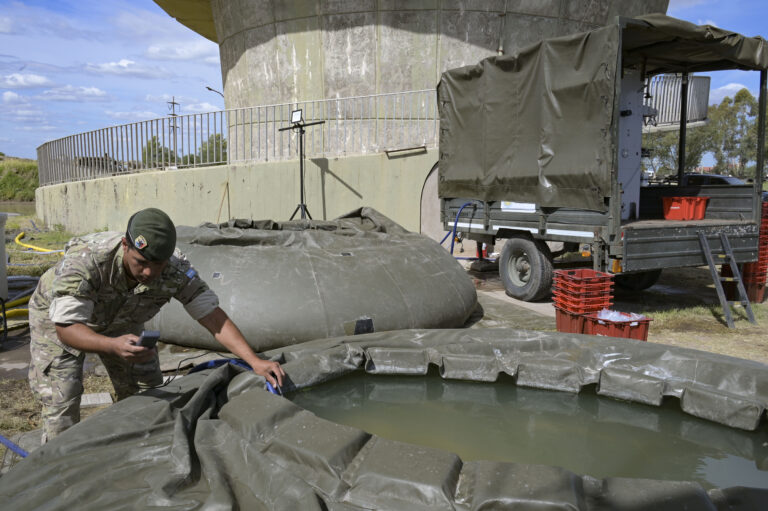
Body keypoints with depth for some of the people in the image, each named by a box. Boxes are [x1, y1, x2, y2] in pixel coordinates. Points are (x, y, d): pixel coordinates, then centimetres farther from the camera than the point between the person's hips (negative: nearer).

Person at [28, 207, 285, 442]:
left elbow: (213, 316, -28)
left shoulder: (176, 270, -32)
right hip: (59, 317, -3)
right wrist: (113, 346, -62)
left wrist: (254, 361, -39)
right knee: (62, 401, -13)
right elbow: (65, 328, -43)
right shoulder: (85, 260, -42)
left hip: (118, 321, 4)